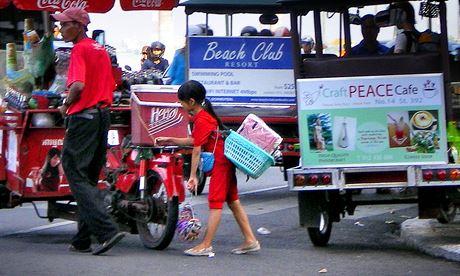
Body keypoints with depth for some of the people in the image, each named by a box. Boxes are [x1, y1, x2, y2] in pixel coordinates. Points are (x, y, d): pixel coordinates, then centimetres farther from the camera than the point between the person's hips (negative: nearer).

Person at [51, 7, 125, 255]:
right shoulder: (101, 49, 16)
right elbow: (111, 85, 18)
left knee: (77, 176, -7)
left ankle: (107, 230, -19)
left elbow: (78, 85, -24)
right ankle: (82, 240, 16)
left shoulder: (79, 49, -11)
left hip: (83, 116, -9)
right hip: (103, 115, 9)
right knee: (89, 179, 13)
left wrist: (66, 105, -8)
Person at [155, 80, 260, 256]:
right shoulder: (205, 115, 14)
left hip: (220, 163, -10)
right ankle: (250, 241, 12)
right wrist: (169, 141, 24)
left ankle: (206, 246, -7)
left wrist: (192, 175, -17)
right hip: (226, 161, 10)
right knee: (233, 201, 11)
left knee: (215, 203, -8)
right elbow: (194, 141, 21)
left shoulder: (201, 120, -16)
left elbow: (197, 149, -18)